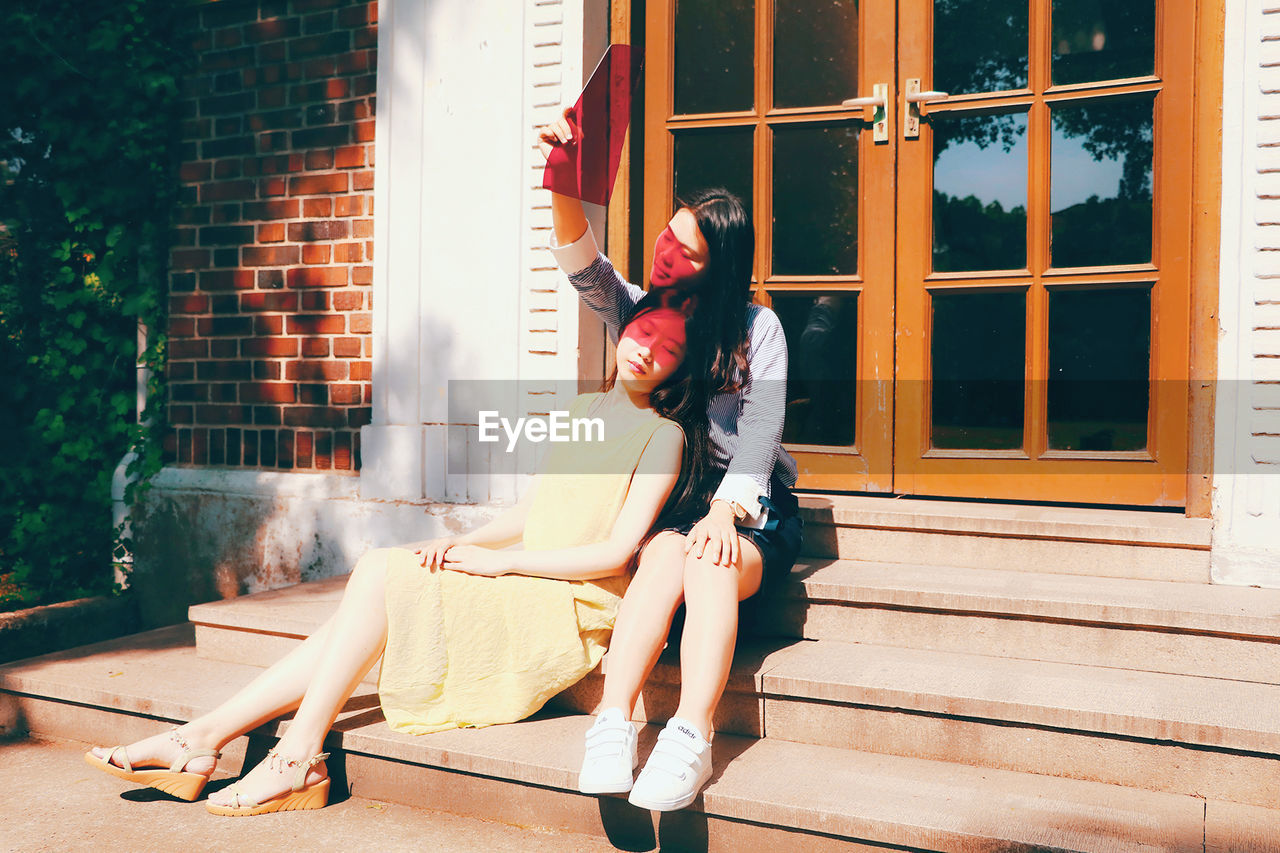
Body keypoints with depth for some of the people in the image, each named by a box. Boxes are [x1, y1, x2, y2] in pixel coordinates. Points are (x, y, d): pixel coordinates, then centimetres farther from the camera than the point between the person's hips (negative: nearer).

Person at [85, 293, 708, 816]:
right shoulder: (585, 409, 17)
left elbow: (617, 552, -13)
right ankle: (200, 739, -9)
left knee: (381, 572, -21)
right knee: (364, 613, -12)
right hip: (525, 591, 7)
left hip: (570, 608, -6)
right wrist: (463, 543, 1)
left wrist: (498, 561, -12)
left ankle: (299, 759, -18)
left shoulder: (665, 435, -5)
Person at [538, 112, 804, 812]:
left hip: (750, 507, -1)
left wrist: (724, 512, -25)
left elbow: (758, 434, -9)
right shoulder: (638, 311, 7)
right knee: (668, 552, -34)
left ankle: (690, 739, -44)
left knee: (713, 563, -35)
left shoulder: (757, 329, 0)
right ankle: (612, 726, -41)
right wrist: (565, 190, -32)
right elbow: (585, 270, -13)